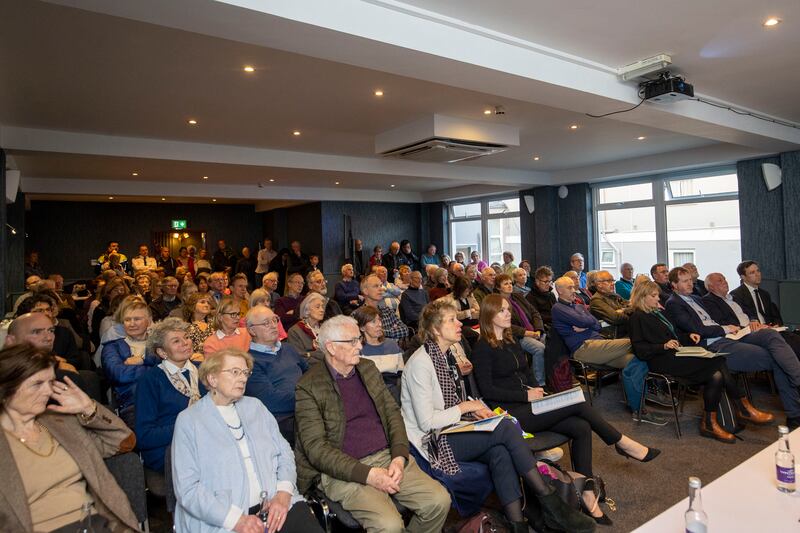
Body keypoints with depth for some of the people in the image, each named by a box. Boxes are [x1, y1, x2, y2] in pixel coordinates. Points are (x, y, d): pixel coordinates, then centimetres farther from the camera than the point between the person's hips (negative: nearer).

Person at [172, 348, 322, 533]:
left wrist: (283, 494, -6)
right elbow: (187, 488, -5)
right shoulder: (188, 420, 2)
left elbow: (284, 452, 12)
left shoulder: (255, 406, 15)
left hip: (275, 505, 3)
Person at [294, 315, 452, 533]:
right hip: (345, 471, -5)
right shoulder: (308, 387, -8)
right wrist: (367, 474, -19)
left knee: (440, 501, -12)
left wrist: (399, 457, -6)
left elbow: (393, 412, 12)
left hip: (388, 457, 6)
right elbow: (316, 448, -12)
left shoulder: (368, 368, 12)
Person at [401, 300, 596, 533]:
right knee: (506, 427, -21)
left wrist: (474, 408, 0)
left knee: (500, 451, -22)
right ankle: (551, 505, -11)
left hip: (451, 431, 8)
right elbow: (426, 422, -19)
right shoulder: (420, 363, -16)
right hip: (432, 443, -8)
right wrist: (465, 407, -11)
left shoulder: (446, 355, 12)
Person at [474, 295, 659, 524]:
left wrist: (535, 389, 2)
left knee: (581, 427, -15)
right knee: (577, 402, -18)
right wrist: (526, 396, -15)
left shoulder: (511, 341, 16)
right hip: (510, 413, -7)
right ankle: (622, 443, 3)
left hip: (527, 404, 8)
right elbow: (487, 390, -14)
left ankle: (587, 496, -10)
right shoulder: (483, 349, -8)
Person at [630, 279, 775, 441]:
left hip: (677, 354, 8)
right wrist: (664, 346, -19)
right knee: (717, 362, -21)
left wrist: (688, 336, 11)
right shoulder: (637, 317, -1)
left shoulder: (658, 312, 24)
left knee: (716, 376, -19)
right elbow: (639, 349, -8)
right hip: (662, 361, -8)